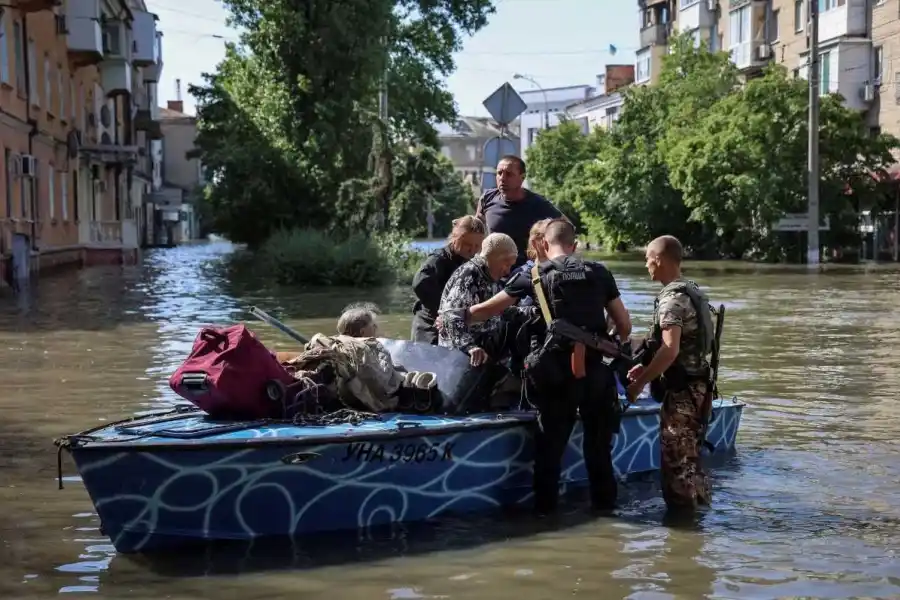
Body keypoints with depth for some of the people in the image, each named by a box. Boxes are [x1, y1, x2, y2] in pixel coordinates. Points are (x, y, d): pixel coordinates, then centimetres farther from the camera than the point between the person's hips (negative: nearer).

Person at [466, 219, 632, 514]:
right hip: (596, 372, 2)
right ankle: (605, 504, 22)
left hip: (557, 374, -2)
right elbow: (625, 325, 7)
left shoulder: (536, 275, 2)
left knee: (550, 445, 10)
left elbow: (487, 309, 8)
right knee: (599, 444, 15)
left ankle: (545, 507, 15)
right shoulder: (598, 273, 8)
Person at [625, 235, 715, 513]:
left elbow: (670, 350, -28)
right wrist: (647, 368, 17)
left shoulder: (672, 298, -17)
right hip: (697, 386, 10)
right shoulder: (692, 291, 13)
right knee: (690, 457, 18)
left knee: (676, 461, -2)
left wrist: (640, 383, -21)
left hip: (681, 391, -10)